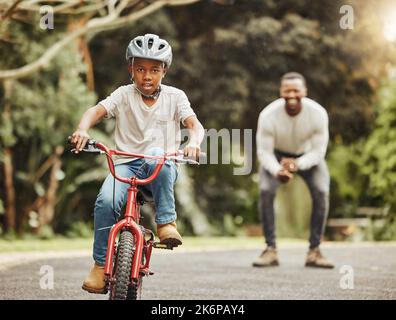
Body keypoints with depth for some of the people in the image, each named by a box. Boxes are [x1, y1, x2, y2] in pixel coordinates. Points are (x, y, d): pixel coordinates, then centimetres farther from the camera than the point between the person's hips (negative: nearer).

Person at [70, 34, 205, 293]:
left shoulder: (175, 97, 5)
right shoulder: (124, 95, 5)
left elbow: (195, 125, -8)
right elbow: (97, 110, -10)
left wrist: (193, 142, -33)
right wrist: (82, 130, -33)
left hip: (162, 167, -1)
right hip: (127, 164, 1)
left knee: (156, 155, -37)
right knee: (106, 201, -27)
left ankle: (166, 222, -24)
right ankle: (101, 265, -13)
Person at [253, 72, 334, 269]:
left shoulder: (318, 113, -29)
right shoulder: (268, 115, -30)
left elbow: (318, 151, -21)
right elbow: (264, 152, -21)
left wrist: (297, 164, -40)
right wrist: (278, 170, -41)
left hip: (308, 155, 0)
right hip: (276, 155, 0)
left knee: (321, 192, -22)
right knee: (265, 192, -24)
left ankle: (314, 251, -13)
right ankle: (270, 250, -15)